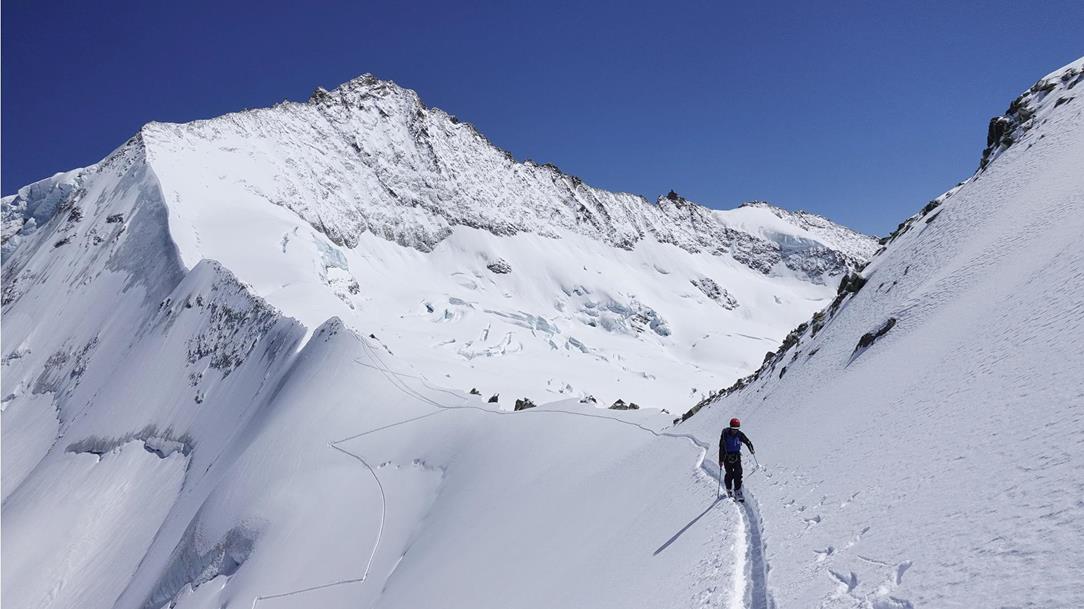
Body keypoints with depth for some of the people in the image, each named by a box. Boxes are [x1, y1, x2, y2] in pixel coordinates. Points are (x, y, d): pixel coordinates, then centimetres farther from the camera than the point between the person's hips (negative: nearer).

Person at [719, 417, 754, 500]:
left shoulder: (739, 434, -6)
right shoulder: (725, 434, -14)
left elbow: (747, 442, 7)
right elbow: (721, 448, -12)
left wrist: (751, 450, -11)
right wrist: (721, 460, -14)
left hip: (737, 456, 2)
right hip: (727, 456, -2)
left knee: (738, 473, -9)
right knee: (730, 474, -6)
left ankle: (738, 492, -1)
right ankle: (729, 490, 17)